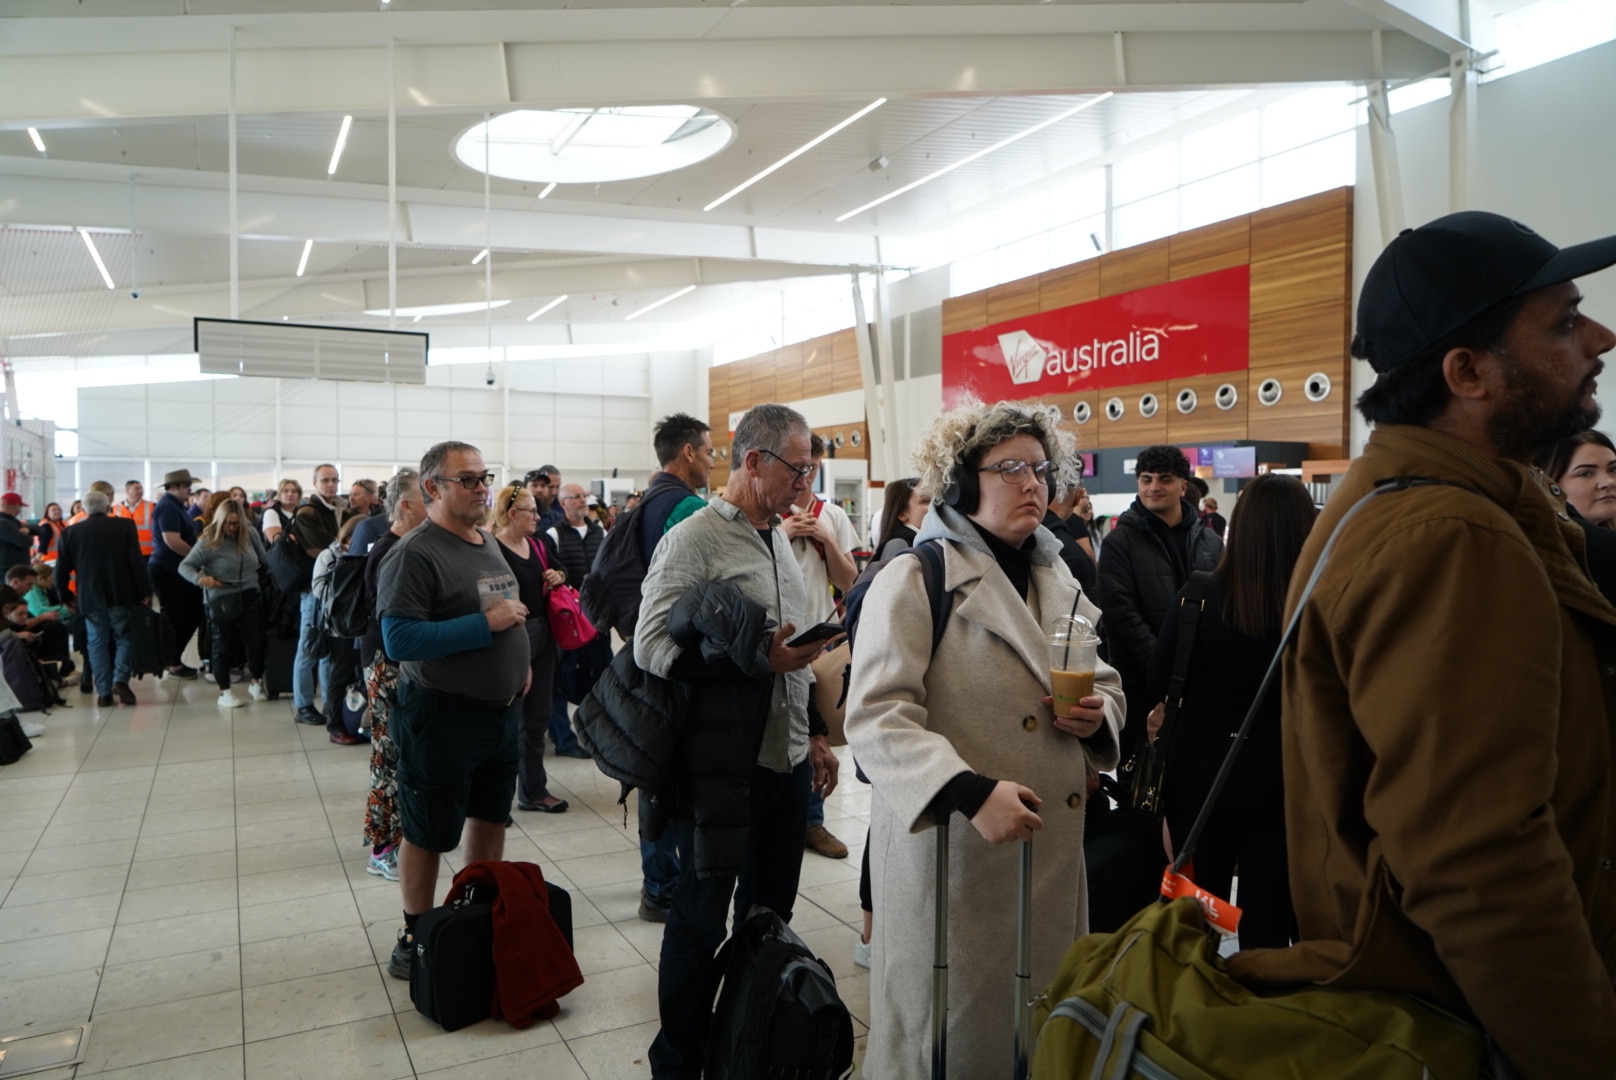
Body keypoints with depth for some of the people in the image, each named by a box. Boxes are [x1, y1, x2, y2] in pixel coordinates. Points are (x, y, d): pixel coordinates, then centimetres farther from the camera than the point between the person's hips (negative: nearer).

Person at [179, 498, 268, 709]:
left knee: (256, 642, 6)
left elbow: (264, 560, 14)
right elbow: (184, 565, -9)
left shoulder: (249, 535, 2)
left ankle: (256, 682, 26)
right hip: (221, 601, -3)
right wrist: (200, 578, -26)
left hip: (251, 597, 4)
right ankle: (224, 692, 16)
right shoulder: (208, 542, -10)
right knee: (222, 646, 6)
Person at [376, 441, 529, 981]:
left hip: (501, 709, 8)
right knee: (429, 834, 7)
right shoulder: (415, 553, -16)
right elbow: (400, 638, -25)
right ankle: (414, 941, 24)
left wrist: (520, 658, 6)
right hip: (443, 715, -8)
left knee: (491, 818, 19)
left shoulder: (489, 543, 10)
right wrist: (486, 623, -26)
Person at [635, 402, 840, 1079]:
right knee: (701, 919, 6)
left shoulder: (778, 540, 13)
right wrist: (758, 657, -23)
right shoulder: (694, 539, -13)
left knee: (770, 914, 20)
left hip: (789, 761, 8)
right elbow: (652, 646, -19)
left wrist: (816, 732, 19)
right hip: (726, 766, -8)